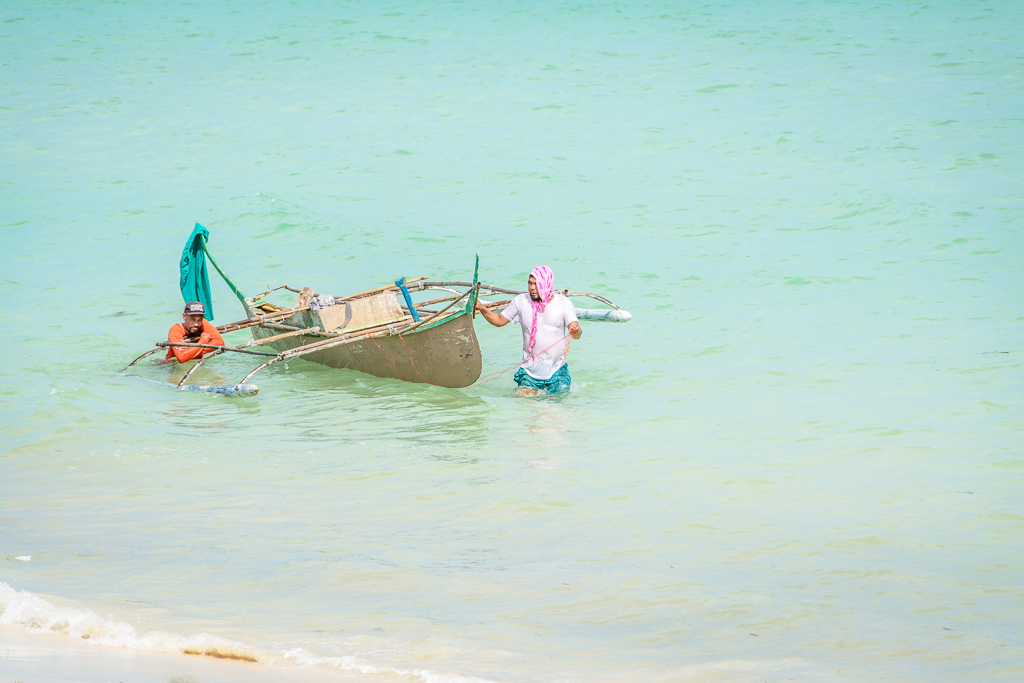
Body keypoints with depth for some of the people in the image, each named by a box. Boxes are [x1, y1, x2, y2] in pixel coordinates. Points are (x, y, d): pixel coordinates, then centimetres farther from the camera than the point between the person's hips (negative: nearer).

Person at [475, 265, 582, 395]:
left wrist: (575, 331, -35)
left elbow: (577, 334, -10)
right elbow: (499, 321, 11)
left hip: (557, 371, 0)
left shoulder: (563, 303, -2)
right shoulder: (521, 301, 2)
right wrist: (482, 309, -6)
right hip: (530, 370, 0)